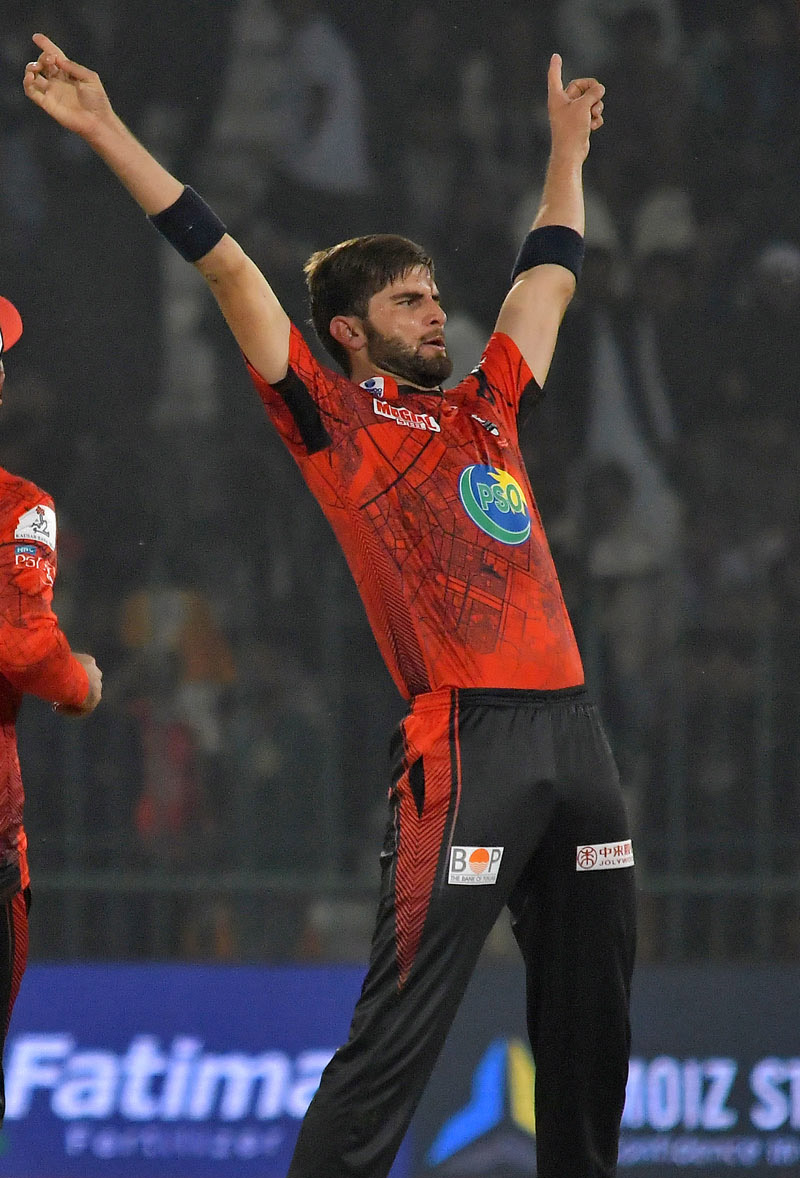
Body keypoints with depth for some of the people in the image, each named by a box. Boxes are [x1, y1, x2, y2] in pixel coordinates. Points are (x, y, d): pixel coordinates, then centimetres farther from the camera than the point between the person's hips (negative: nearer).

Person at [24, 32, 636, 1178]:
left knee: (591, 1016, 10)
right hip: (468, 739, -7)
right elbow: (227, 268, 2)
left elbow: (550, 273, 37)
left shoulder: (487, 405, 21)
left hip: (574, 728, 7)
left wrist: (568, 144, 46)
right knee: (401, 1024, -12)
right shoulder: (335, 418, 6)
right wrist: (108, 133, -1)